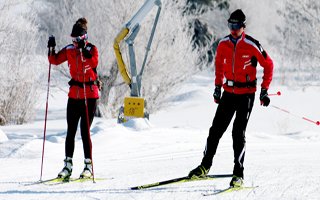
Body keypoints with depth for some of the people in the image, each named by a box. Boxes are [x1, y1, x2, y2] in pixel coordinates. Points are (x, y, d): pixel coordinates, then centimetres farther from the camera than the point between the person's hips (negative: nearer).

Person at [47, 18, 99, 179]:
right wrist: (51, 49, -9)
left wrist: (84, 49, -33)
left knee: (85, 131, -7)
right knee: (71, 131, 4)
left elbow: (93, 63, -25)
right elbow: (54, 61, 7)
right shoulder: (69, 50, 8)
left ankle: (88, 165, 0)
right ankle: (68, 165, 9)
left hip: (90, 94, -5)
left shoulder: (91, 49, -6)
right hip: (74, 94, 5)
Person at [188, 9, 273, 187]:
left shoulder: (252, 45, -13)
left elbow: (268, 65, -4)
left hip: (246, 94, -5)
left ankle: (238, 174, -5)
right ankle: (205, 166, 18)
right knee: (216, 129, 6)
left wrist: (264, 90, -7)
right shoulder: (223, 44, 1)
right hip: (229, 92, 5)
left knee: (238, 132, -10)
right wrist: (218, 86, 14)